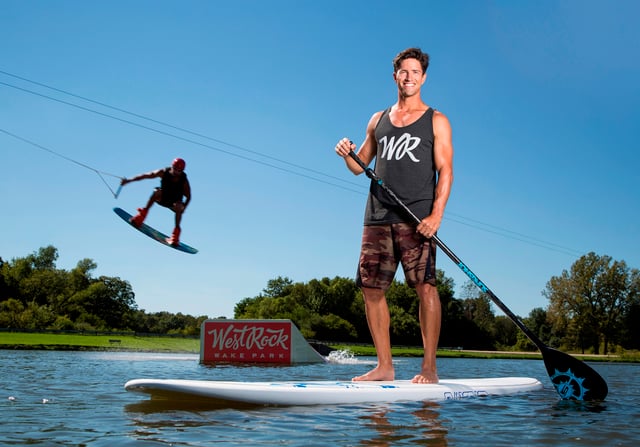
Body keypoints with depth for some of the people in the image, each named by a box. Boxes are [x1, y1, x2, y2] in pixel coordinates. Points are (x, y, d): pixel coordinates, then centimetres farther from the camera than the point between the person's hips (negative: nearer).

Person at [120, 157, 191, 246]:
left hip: (174, 203, -1)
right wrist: (128, 180, -23)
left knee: (178, 207, -34)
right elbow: (145, 175, -20)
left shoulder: (184, 181, -23)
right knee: (157, 191, -31)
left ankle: (176, 232, -25)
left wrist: (183, 208, -30)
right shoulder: (164, 172, -21)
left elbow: (188, 197, -14)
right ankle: (143, 213, -25)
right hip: (162, 198, 1)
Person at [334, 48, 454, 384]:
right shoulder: (378, 120, 19)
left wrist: (436, 215, -16)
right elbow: (360, 166, 21)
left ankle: (429, 368, -4)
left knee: (425, 287, -12)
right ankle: (384, 366, 10)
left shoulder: (436, 121, 7)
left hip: (417, 218, -4)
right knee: (371, 288, 1)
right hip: (377, 217, 4)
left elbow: (445, 171, -2)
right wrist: (347, 154, -3)